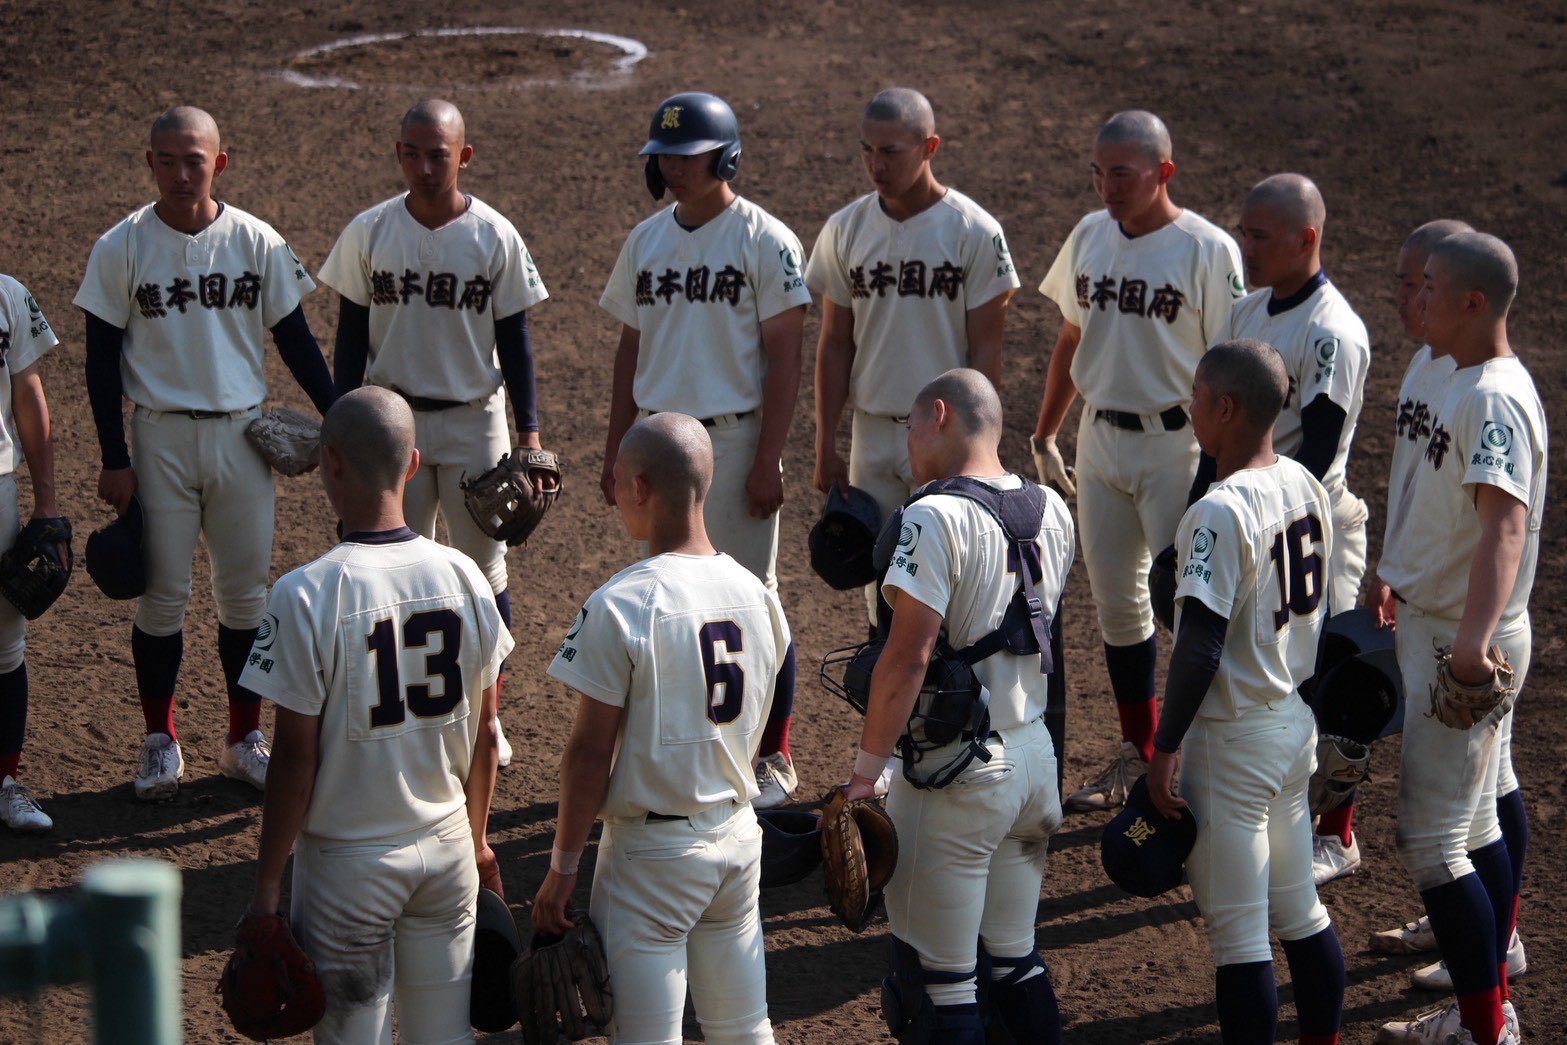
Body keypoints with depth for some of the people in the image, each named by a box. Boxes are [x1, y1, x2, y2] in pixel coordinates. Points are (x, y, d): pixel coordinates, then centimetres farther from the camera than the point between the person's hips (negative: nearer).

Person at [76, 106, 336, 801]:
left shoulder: (256, 242, -1)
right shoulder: (122, 248, -5)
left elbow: (292, 337, 8)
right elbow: (103, 358, -2)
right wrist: (114, 459, -6)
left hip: (242, 432, 2)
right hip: (161, 435, -2)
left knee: (246, 593, 7)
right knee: (163, 594, 2)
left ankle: (245, 740, 19)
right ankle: (160, 742, 16)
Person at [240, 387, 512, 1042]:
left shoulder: (307, 596, -18)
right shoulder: (465, 577, -4)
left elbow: (295, 759, -15)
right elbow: (484, 734, 5)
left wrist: (266, 886, -5)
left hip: (348, 860, -4)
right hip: (446, 843, 4)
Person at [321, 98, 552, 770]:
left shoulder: (494, 237, -6)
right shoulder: (369, 233, -3)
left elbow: (513, 339, 0)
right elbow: (352, 335, 4)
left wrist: (528, 431, -4)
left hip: (475, 420, -1)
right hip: (394, 417, 1)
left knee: (484, 569, 5)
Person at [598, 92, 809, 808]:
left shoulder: (764, 241, -8)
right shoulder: (646, 240, 10)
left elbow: (783, 358, -9)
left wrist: (767, 460, -15)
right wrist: (615, 449, 12)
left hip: (733, 439, -6)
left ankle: (773, 757, 10)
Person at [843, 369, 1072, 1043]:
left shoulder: (936, 519, -18)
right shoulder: (1052, 512, 6)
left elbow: (907, 658, -22)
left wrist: (866, 771, -18)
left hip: (957, 773, -8)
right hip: (1034, 754, 8)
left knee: (940, 983, 0)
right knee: (1015, 962, 18)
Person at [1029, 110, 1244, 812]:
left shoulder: (1208, 251, -12)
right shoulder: (1089, 237, 6)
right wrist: (1043, 437, 18)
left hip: (1175, 444, -6)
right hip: (1099, 439, 6)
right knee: (1115, 598, 12)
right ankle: (1138, 755, 25)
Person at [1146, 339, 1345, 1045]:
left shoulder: (1221, 512, -22)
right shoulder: (1307, 486, 4)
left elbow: (1201, 647, -24)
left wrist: (1166, 747, -19)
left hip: (1234, 735, -9)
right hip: (1298, 722, 9)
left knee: (1237, 933, -1)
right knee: (1300, 914, 18)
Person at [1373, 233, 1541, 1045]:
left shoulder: (1494, 398, -21)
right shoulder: (1466, 384, 10)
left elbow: (1506, 525, -35)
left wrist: (1474, 639, -46)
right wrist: (1406, 588, 32)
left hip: (1463, 640, -10)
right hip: (1433, 624, 10)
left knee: (1430, 837, -8)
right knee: (1474, 823, 16)